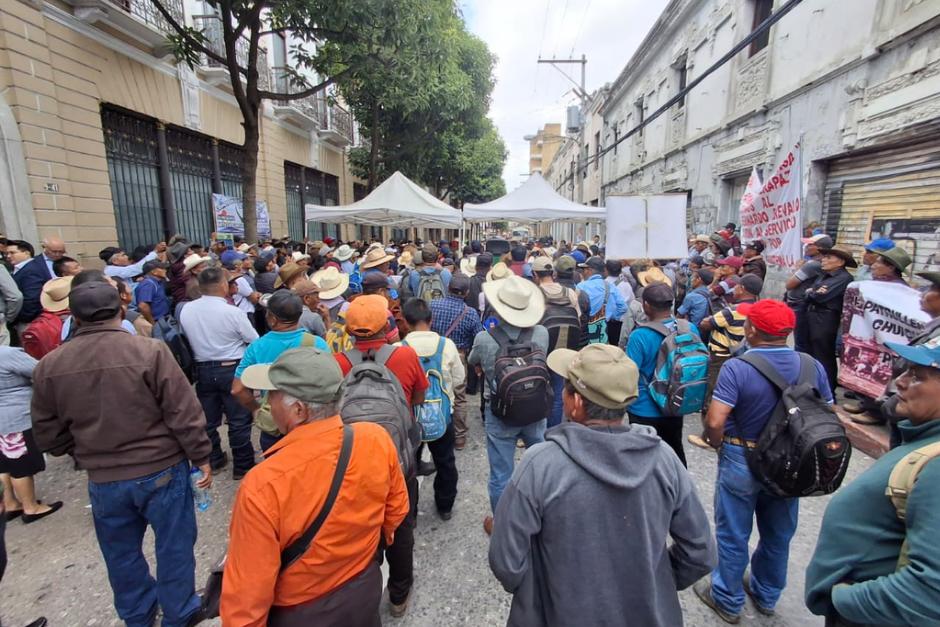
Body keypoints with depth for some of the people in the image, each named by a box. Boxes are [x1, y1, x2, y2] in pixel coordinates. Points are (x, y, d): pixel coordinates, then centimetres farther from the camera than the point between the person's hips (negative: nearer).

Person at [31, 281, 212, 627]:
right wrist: (201, 457, -5)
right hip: (161, 469, -4)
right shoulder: (149, 351, -19)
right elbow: (184, 414, -18)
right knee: (173, 546, 16)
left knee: (121, 552, 25)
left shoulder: (49, 366, -5)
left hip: (103, 479, 4)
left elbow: (47, 434, 6)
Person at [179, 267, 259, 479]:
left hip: (203, 370, 5)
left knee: (208, 419, 19)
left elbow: (187, 337, 10)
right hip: (232, 369, -5)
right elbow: (255, 341, -9)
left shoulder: (185, 310, -5)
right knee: (239, 421, 7)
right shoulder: (232, 312, -19)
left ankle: (213, 460, 36)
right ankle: (242, 466, 17)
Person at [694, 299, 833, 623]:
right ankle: (766, 595, 46)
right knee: (778, 535, 25)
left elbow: (714, 422, -29)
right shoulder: (813, 366, -7)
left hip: (741, 462, -5)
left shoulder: (737, 368, -24)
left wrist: (718, 444, -8)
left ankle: (728, 600, 34)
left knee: (733, 535, 14)